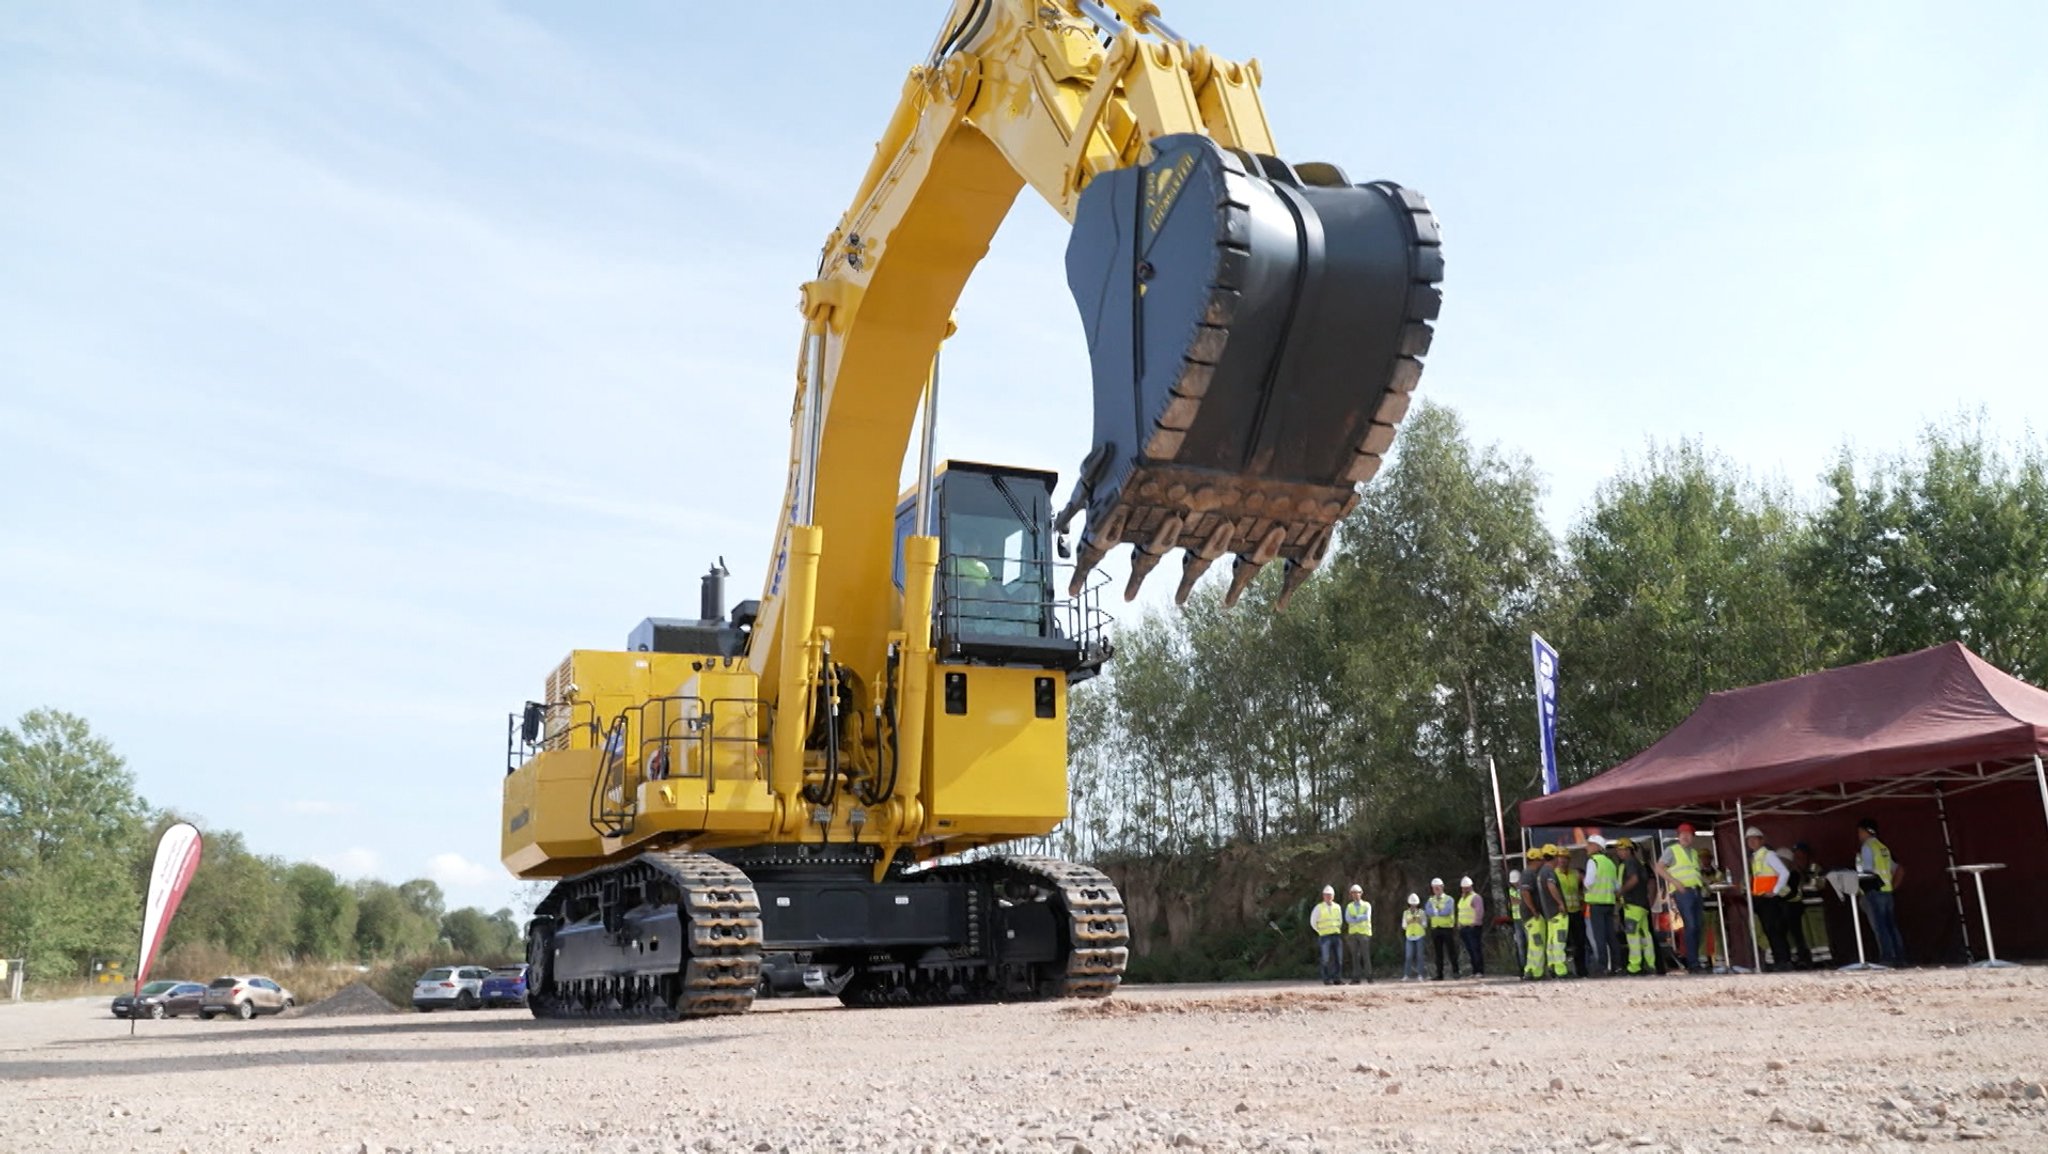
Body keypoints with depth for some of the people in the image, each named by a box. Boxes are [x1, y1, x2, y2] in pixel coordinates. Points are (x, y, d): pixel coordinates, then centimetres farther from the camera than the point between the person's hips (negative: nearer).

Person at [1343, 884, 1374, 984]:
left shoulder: (1367, 905, 2)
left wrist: (1355, 918, -14)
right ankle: (1356, 978, -3)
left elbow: (1367, 917, -16)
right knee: (1355, 956, -2)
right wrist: (1360, 919, -18)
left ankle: (1368, 976, 2)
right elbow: (1348, 919, -8)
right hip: (1352, 933, 2)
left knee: (1365, 955, -7)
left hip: (1364, 933, -2)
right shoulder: (1349, 906, 10)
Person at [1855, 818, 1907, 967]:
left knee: (1880, 927, -8)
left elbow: (1866, 872, -13)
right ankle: (1900, 958, 8)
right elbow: (1896, 868, 19)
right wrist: (1893, 885, 19)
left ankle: (1888, 958, -12)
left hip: (1874, 892, -8)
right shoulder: (1883, 847, 16)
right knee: (1891, 925, 8)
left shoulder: (1867, 847, -7)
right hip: (1886, 891, 8)